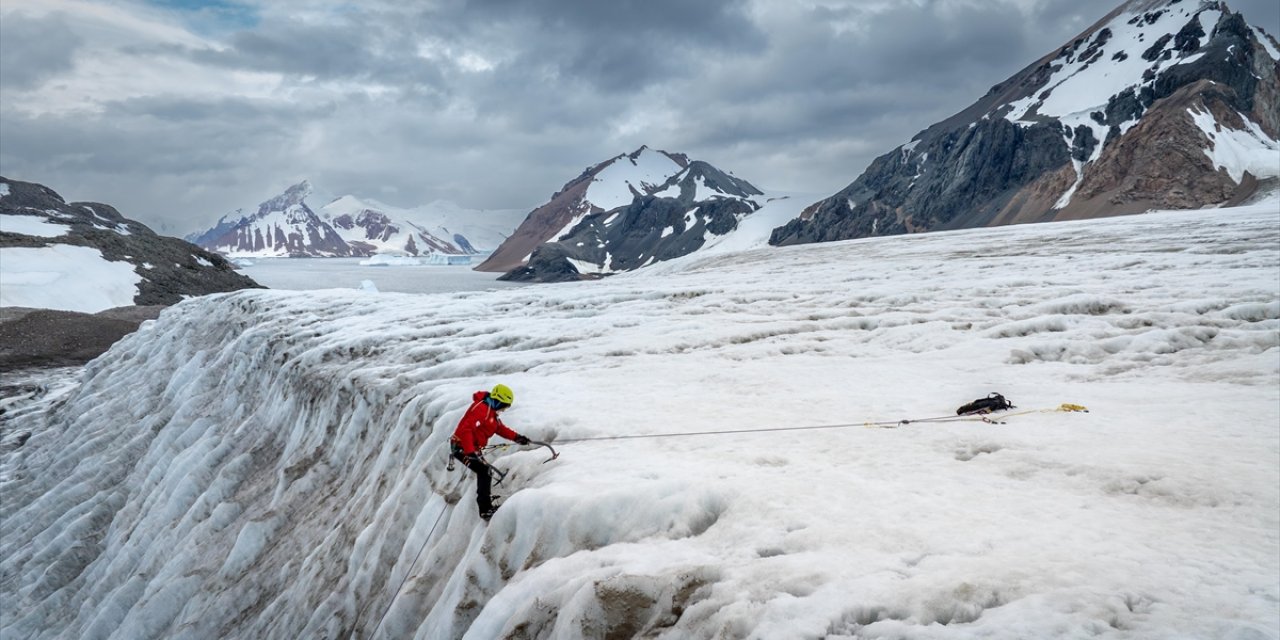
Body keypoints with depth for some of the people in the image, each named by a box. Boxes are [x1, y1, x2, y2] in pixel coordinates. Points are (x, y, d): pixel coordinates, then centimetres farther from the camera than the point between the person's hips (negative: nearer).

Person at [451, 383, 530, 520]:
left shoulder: (493, 412, 11)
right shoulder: (481, 408, -22)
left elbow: (500, 428, 21)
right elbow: (466, 430, -31)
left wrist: (516, 437, 8)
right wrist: (470, 452, -38)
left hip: (474, 448, 11)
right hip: (461, 447, -11)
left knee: (485, 473, 18)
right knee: (485, 472, -16)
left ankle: (486, 504, 31)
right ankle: (485, 509, -16)